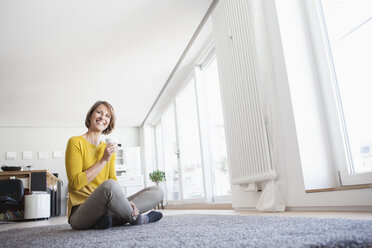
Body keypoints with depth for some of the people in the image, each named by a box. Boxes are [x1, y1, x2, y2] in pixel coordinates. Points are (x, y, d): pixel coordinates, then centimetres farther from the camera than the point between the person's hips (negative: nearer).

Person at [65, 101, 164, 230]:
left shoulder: (108, 148, 17)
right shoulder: (75, 142, -2)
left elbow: (113, 179, 9)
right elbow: (76, 183, -10)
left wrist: (126, 201, -9)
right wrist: (103, 160, -12)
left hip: (106, 208, 7)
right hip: (80, 212, -7)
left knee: (157, 191, -4)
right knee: (109, 185, -39)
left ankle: (112, 219, -22)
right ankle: (137, 218, -11)